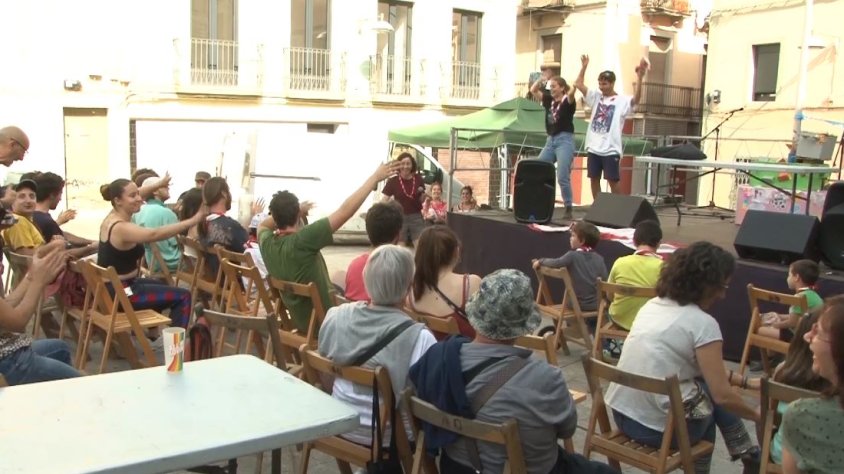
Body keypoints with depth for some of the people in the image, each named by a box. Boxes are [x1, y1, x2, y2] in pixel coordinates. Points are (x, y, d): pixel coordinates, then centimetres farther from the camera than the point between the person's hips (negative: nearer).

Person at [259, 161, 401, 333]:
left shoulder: (266, 243, -12)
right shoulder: (301, 241, -31)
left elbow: (262, 225, 15)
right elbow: (344, 211, -31)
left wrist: (281, 212, 1)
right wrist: (375, 178, -25)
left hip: (297, 322, 7)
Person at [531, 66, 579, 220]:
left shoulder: (568, 101, -6)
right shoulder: (549, 100, 12)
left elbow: (572, 92, -28)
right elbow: (533, 90, 12)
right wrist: (543, 77, 4)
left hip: (565, 140, -7)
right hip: (550, 140, 7)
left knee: (562, 177, -13)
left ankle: (568, 209, -4)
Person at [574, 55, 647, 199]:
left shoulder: (622, 101, -4)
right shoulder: (596, 97, 10)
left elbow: (636, 99, -24)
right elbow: (578, 84, 6)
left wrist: (640, 77, -32)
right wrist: (584, 67, -3)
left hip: (611, 149, -5)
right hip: (593, 148, 5)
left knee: (613, 181, -1)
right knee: (594, 179, 9)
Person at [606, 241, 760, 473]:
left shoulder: (652, 304, 9)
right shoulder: (703, 323, -13)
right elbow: (722, 396, -11)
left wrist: (727, 376, 30)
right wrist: (757, 415, 6)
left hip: (621, 415, 7)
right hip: (658, 428, -7)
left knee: (706, 381, 22)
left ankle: (742, 452, 33)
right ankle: (746, 454, 31)